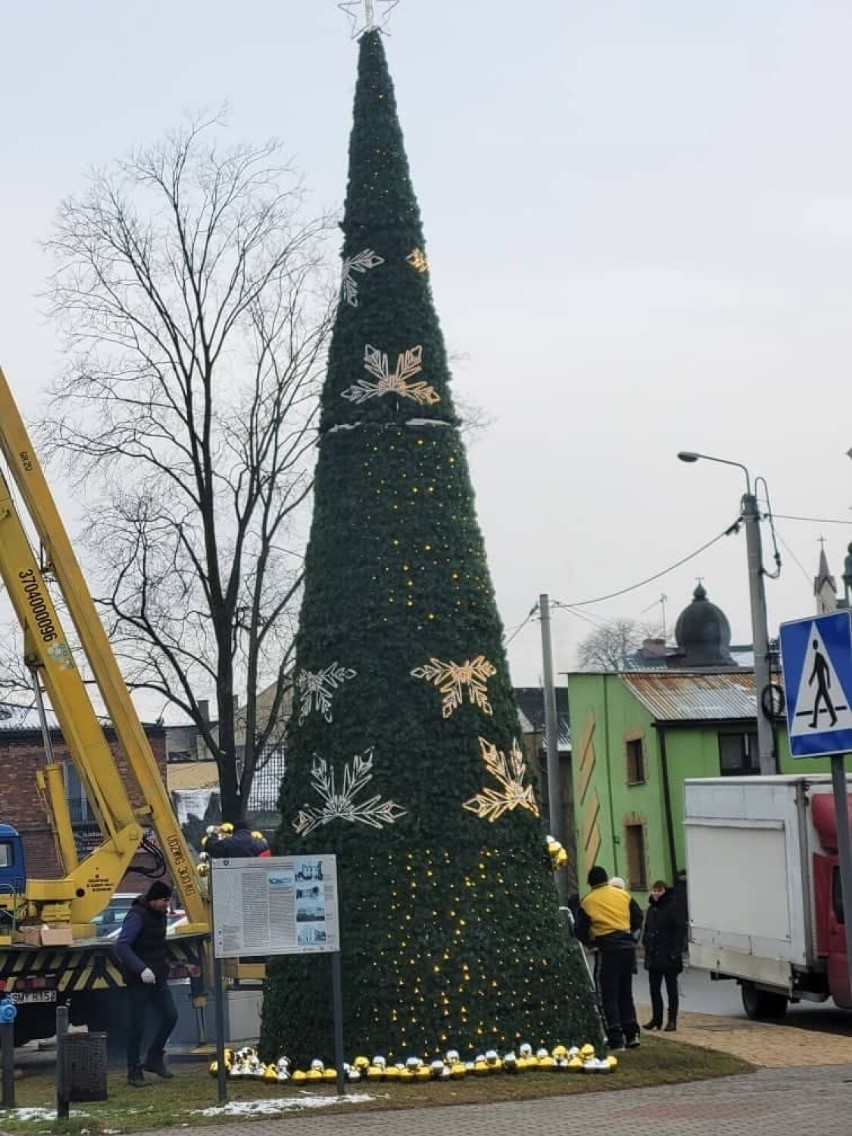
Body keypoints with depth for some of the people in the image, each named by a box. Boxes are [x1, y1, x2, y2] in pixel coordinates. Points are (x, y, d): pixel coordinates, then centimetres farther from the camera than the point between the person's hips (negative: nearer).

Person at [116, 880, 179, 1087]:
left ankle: (154, 1059, 21)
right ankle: (134, 1071, 8)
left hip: (157, 978, 8)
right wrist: (141, 969, -34)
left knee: (170, 1016, 5)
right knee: (137, 1025, -1)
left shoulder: (159, 914, 10)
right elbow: (122, 945, -27)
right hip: (138, 981, -8)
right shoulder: (137, 915, -17)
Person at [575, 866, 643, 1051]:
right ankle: (631, 1034, 15)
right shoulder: (622, 895, 7)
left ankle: (616, 1039, -3)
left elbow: (581, 930, 1)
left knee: (608, 995, 2)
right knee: (625, 993, 17)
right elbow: (638, 918, 11)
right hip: (628, 947, 4)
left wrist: (590, 942, 20)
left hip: (607, 950, -4)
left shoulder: (587, 901, -2)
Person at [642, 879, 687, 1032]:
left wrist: (675, 950, -21)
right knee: (654, 989, 9)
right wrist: (645, 942, 8)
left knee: (671, 989, 2)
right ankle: (656, 1019, 17)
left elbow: (680, 930, -15)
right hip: (653, 956, 7)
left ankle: (672, 1020, 8)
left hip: (669, 957, -7)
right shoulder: (651, 908, 14)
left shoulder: (673, 906, -9)